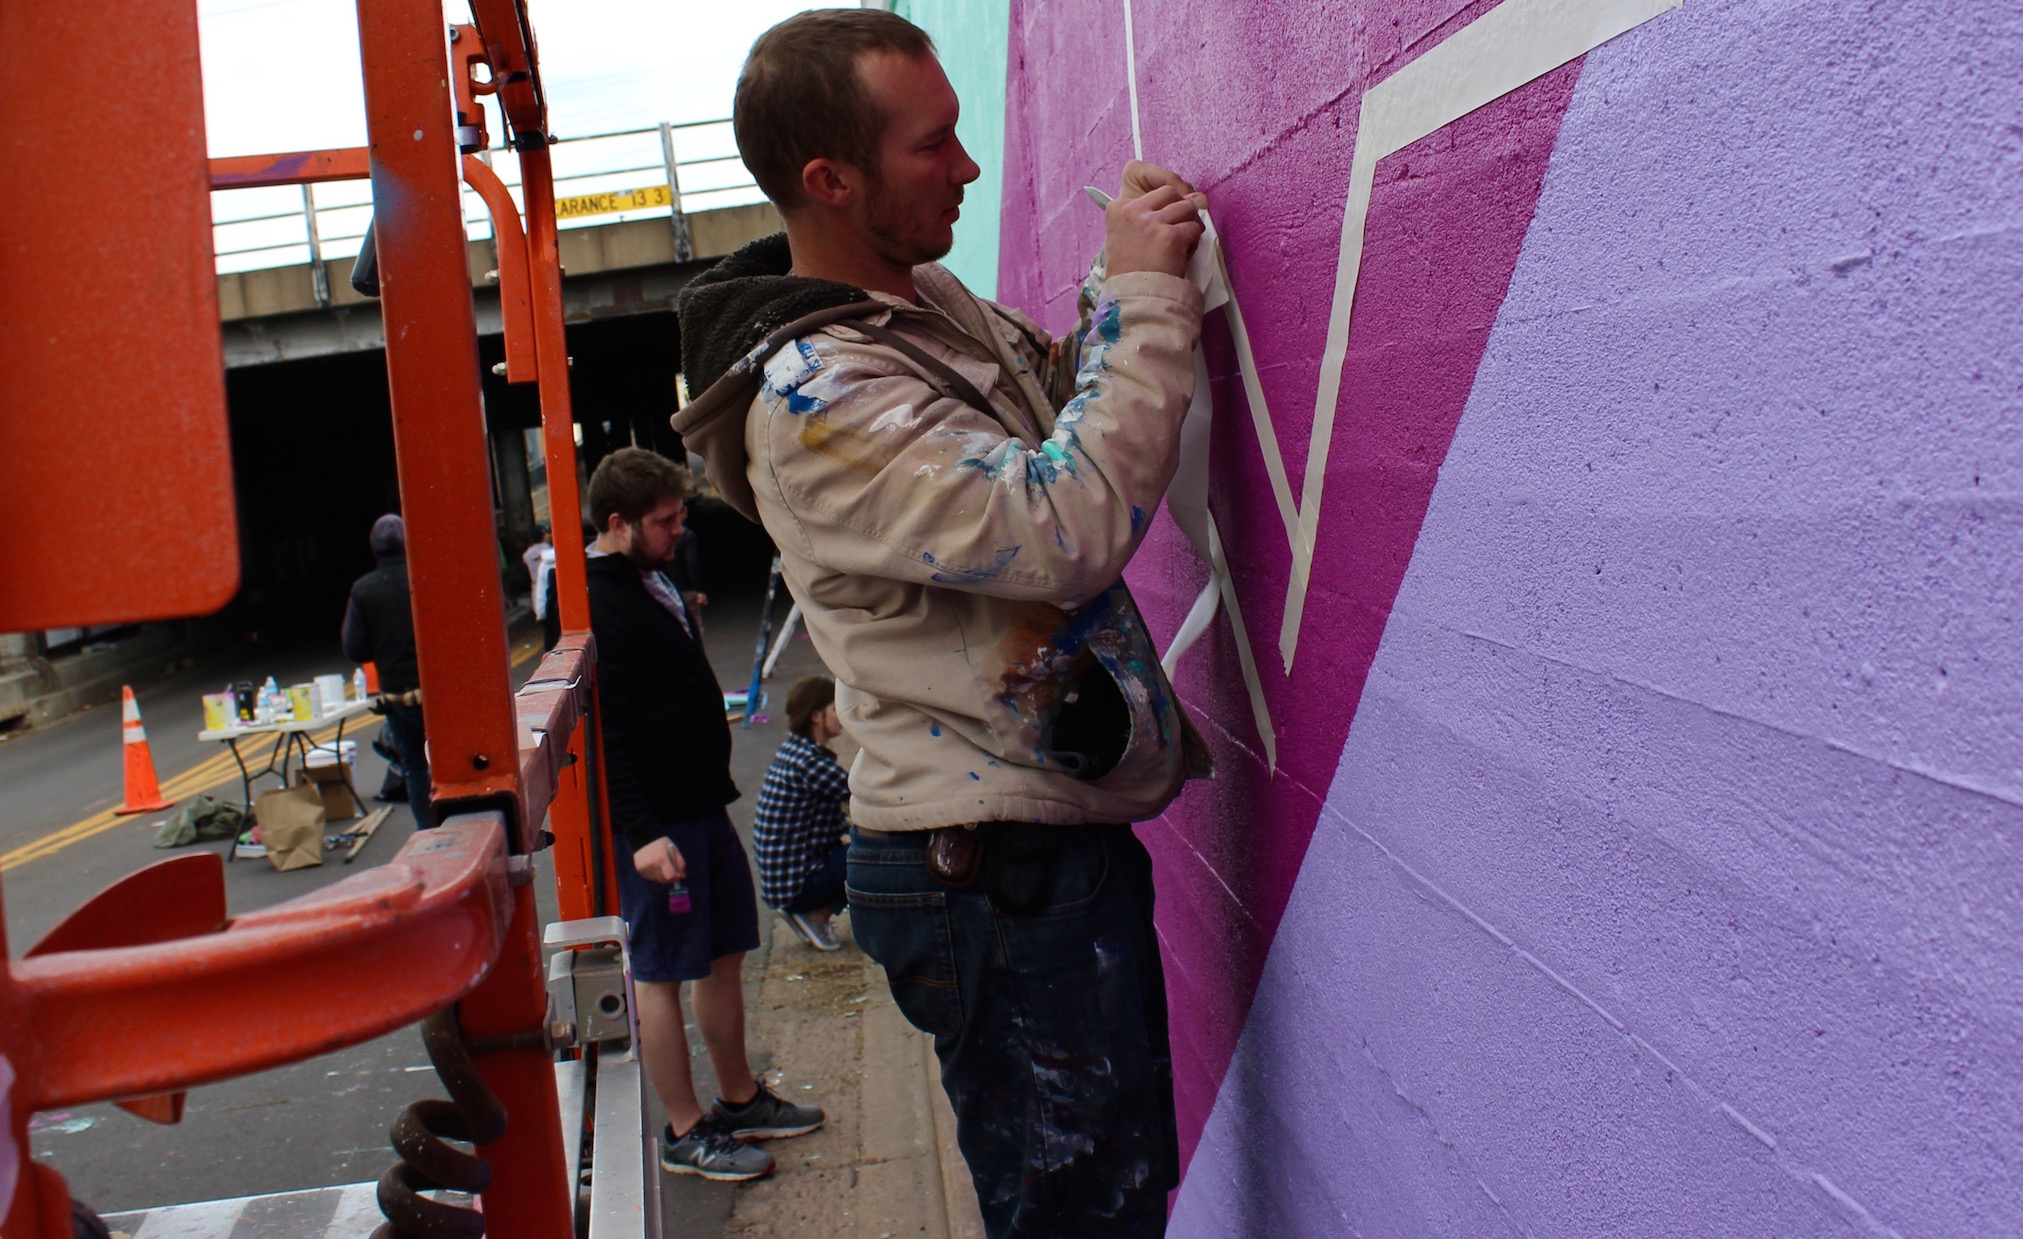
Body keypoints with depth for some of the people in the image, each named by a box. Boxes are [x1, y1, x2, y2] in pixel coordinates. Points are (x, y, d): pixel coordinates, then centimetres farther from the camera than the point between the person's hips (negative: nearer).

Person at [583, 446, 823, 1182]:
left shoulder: (650, 579, 14)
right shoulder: (596, 603, -17)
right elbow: (604, 732, -21)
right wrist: (642, 832, -25)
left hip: (702, 802, 10)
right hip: (656, 821, -10)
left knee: (725, 955, 16)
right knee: (661, 974, 2)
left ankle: (740, 1100, 30)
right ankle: (685, 1133, 14)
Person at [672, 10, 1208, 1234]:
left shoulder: (934, 297, 8)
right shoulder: (809, 399, -20)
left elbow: (1059, 420, 21)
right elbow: (1067, 527, -28)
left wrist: (1122, 290, 4)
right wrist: (1148, 300, -19)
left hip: (1065, 838, 9)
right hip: (997, 879, -9)